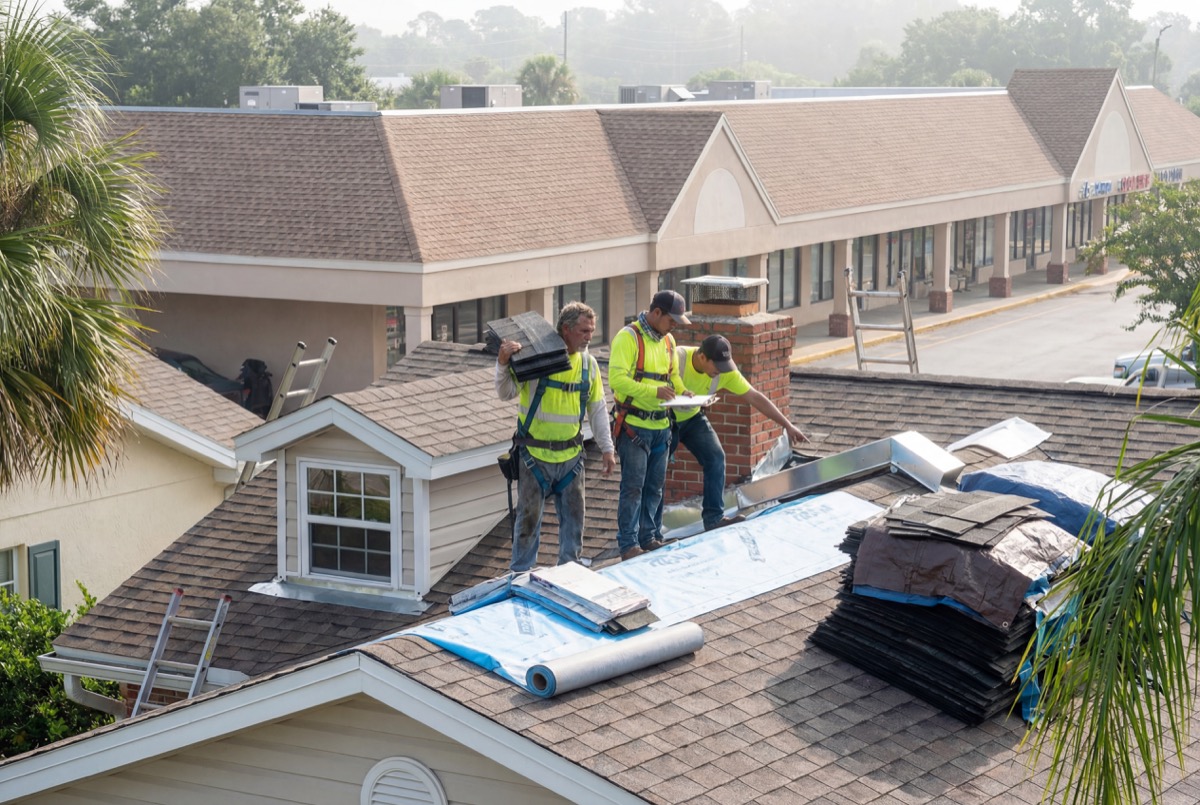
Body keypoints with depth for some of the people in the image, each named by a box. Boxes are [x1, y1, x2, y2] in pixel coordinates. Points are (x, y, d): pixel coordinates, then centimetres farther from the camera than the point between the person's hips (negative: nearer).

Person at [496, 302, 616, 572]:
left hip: (571, 455, 5)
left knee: (574, 514, 10)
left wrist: (607, 448, 12)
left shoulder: (588, 362, 5)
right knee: (529, 516, 2)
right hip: (535, 455, -4)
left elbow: (597, 408, 13)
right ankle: (521, 575, 13)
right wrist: (503, 364, -29)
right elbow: (506, 393, -12)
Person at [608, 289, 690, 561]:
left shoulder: (667, 341, 13)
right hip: (633, 425, -7)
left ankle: (650, 538, 23)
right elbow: (617, 379, -22)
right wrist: (654, 391, -28)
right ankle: (628, 545, 0)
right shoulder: (628, 337, -13)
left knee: (655, 487, 13)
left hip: (660, 425, 7)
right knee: (633, 487, -5)